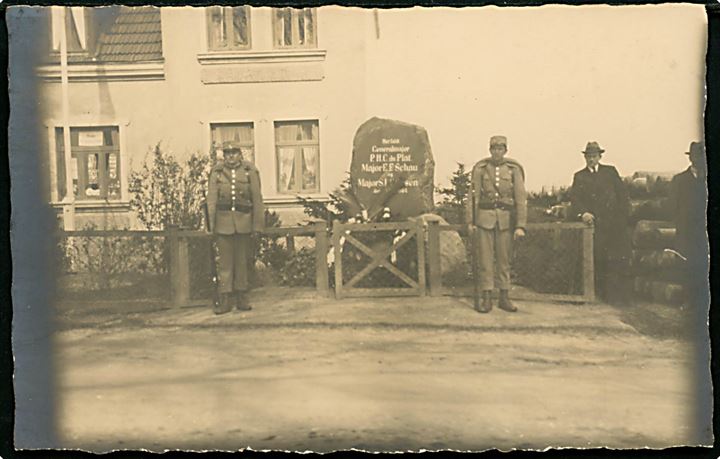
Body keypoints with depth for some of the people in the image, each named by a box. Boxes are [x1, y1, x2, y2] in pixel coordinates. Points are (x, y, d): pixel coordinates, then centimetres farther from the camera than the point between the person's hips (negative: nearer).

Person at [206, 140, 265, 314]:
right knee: (224, 260, 0)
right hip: (223, 221, 0)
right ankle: (225, 299, 5)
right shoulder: (216, 171, 2)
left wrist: (257, 224, -4)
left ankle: (241, 296, 18)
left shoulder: (250, 171, 1)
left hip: (243, 220, 1)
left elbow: (257, 199, 0)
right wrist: (211, 224, -6)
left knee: (242, 259, 8)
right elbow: (211, 199, 0)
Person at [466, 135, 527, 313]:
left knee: (504, 259, 7)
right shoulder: (480, 168, 2)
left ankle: (504, 298, 17)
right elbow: (473, 196, 0)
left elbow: (520, 198, -2)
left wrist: (520, 225, -9)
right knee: (485, 259, 1)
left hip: (506, 218, 1)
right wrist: (470, 222, -7)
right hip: (485, 217, 0)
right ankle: (487, 298, 7)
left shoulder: (514, 169, 2)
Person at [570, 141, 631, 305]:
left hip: (615, 224, 0)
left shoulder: (610, 171, 15)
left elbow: (623, 193, 11)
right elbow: (574, 199, 0)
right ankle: (602, 297, 4)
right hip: (594, 224, 0)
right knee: (598, 262, -3)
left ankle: (619, 298, -1)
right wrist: (582, 213, -19)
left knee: (619, 262, -5)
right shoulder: (579, 177, 13)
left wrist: (623, 215, -1)